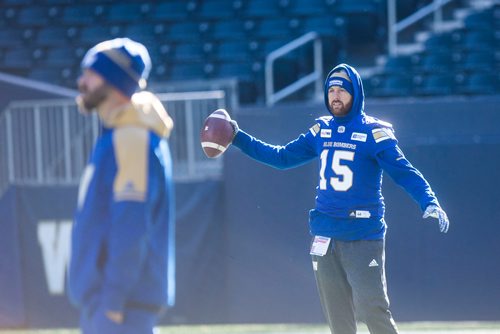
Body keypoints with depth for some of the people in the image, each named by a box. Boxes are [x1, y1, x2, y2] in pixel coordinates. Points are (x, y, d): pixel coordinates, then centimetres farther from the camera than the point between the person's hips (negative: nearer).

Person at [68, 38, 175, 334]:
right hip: (100, 299, 10)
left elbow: (131, 226, -20)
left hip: (124, 301, -10)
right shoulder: (113, 136, 16)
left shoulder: (132, 137, -14)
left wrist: (113, 299, -22)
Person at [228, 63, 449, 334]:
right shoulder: (321, 131, 11)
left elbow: (403, 171, -15)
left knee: (373, 311, -16)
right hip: (324, 238, 6)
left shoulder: (373, 132, -6)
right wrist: (238, 137, 12)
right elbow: (282, 157, 18)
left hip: (363, 237, -6)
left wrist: (429, 202, -31)